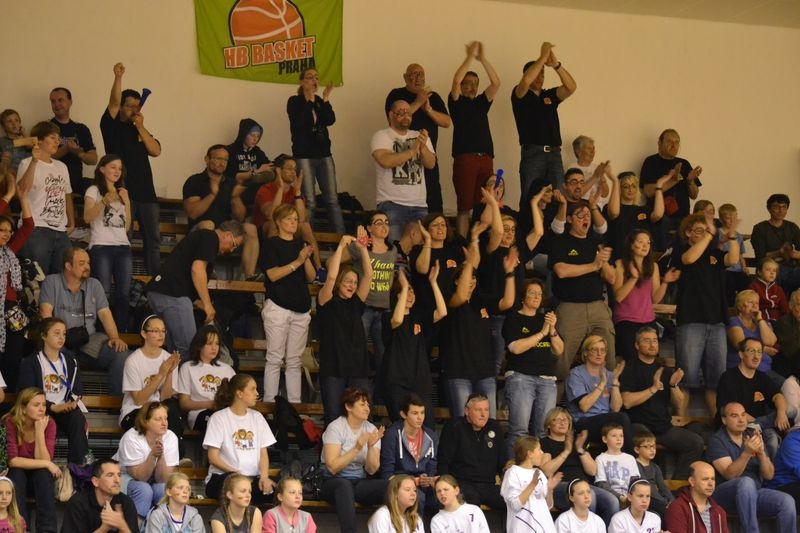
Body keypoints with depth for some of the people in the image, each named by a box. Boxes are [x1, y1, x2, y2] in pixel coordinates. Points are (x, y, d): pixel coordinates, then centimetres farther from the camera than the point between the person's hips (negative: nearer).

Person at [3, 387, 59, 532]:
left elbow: (44, 459, -24)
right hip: (15, 474, -1)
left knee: (44, 473, -32)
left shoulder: (49, 423, -16)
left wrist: (40, 431, -34)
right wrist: (46, 464, -28)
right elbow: (12, 461, -27)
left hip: (38, 474, 2)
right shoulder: (9, 424, -22)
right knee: (16, 473, -35)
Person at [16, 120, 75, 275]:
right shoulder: (28, 164, -3)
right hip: (37, 229, -7)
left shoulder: (61, 167, 17)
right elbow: (22, 190, -20)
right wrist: (34, 161, -25)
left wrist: (71, 223, 16)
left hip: (61, 231, 7)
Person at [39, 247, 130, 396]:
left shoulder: (94, 285, 18)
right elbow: (46, 313, -3)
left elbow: (105, 313, 9)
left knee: (121, 354, -25)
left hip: (90, 342, 3)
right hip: (62, 344, -3)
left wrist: (115, 338, -9)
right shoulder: (51, 282, 8)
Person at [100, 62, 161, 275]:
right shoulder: (112, 126, 6)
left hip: (146, 192, 5)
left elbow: (156, 151, 3)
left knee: (153, 239, 3)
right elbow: (114, 102, -10)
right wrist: (118, 77, -24)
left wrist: (141, 128, -4)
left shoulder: (140, 131, 20)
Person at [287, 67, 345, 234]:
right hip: (304, 155, -5)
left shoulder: (320, 102, 12)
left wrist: (326, 99, -12)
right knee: (309, 201, -8)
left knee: (332, 199, 2)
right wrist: (310, 100, -16)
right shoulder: (294, 101, 0)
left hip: (324, 154, 5)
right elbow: (301, 122, -17)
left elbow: (330, 120, -4)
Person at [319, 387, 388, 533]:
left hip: (360, 483, 4)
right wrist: (357, 448, -24)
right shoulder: (335, 428, -7)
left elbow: (371, 470, -3)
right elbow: (332, 467, -18)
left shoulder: (371, 430, 5)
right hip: (333, 482, -4)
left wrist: (371, 446, -18)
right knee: (344, 485, -41)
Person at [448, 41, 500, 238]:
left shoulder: (481, 103, 20)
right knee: (465, 206, -6)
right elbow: (455, 81, -9)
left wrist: (482, 58, 3)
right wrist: (470, 56, -5)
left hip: (486, 158, 5)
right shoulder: (457, 102, 8)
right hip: (464, 158, -4)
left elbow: (496, 83, 9)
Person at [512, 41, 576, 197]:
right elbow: (526, 81, -18)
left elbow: (571, 87, 1)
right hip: (532, 154, -4)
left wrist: (556, 65, -11)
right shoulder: (520, 95, 5)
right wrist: (543, 57, -13)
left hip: (554, 154, 4)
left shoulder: (550, 95, 17)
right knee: (530, 200, -7)